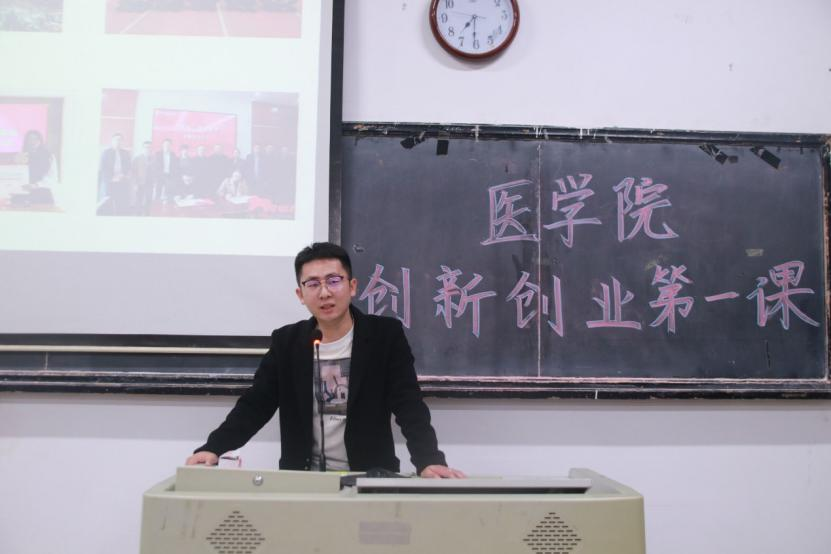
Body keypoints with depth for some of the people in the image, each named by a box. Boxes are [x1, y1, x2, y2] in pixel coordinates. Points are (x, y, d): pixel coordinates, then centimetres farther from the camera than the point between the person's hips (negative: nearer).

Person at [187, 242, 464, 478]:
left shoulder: (385, 335, -5)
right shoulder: (286, 342, 3)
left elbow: (410, 406, -10)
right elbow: (254, 405, 0)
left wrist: (429, 461, -28)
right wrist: (213, 448, -17)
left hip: (370, 477, -2)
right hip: (303, 478, 2)